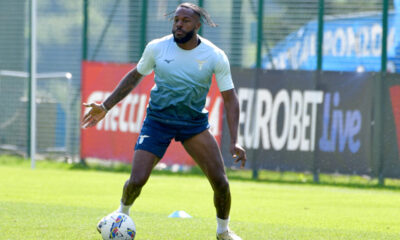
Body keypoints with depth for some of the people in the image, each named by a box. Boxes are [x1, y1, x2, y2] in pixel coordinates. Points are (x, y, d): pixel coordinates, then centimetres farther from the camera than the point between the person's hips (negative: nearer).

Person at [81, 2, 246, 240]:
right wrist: (105, 107, 5)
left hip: (194, 122, 0)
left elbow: (230, 98, -7)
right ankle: (123, 213, 22)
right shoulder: (156, 48, -10)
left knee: (220, 181, -10)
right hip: (158, 120, 0)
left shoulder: (216, 57, -11)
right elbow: (135, 76, 8)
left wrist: (235, 141, -16)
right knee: (136, 180, -13)